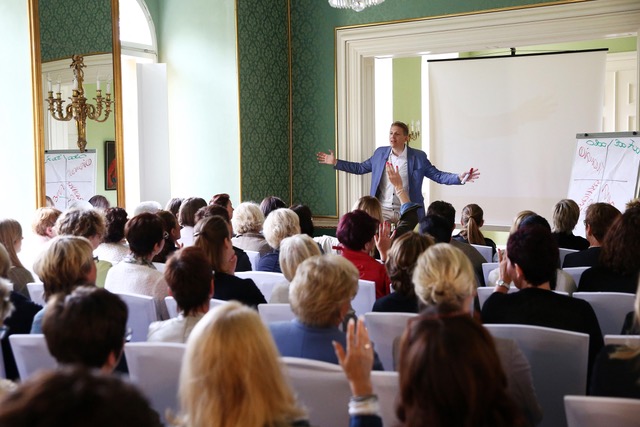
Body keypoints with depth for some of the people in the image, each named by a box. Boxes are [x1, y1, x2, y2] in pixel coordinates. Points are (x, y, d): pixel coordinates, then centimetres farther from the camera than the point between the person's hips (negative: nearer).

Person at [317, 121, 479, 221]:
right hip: (382, 210, 2)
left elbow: (437, 175, -1)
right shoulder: (380, 153, 6)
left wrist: (459, 178, -16)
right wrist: (335, 162, 11)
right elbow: (361, 168, 15)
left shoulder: (418, 157, -2)